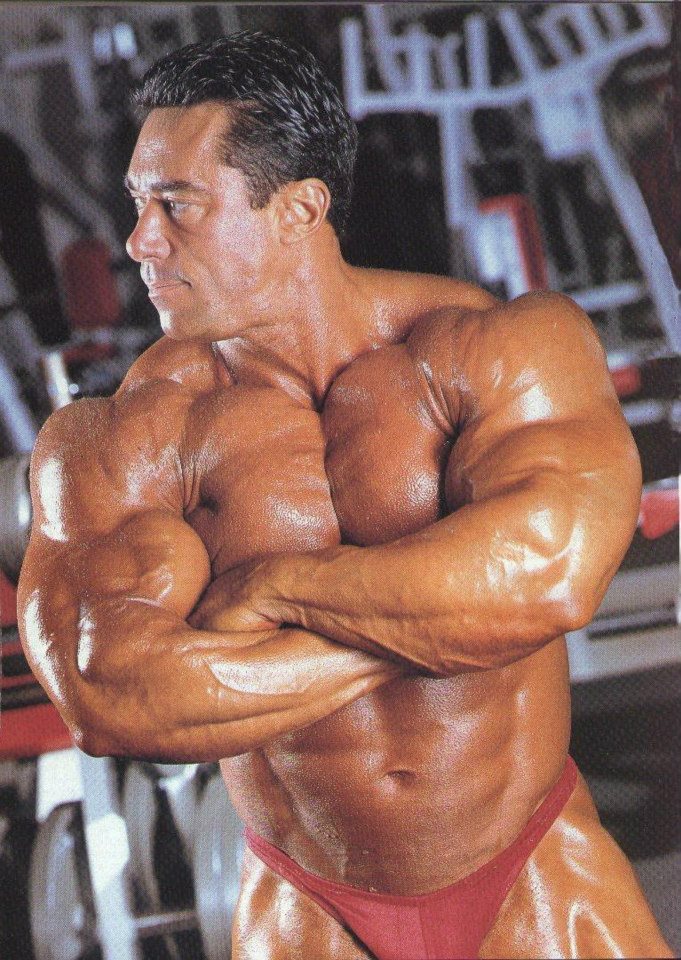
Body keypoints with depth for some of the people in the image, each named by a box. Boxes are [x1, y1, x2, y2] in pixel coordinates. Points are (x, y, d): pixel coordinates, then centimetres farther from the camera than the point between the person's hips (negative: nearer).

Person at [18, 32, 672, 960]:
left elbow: (545, 573, -29)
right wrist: (438, 619, -24)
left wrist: (276, 586, -20)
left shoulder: (503, 347, -12)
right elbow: (107, 695, -27)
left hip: (536, 882, 0)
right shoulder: (115, 442, -12)